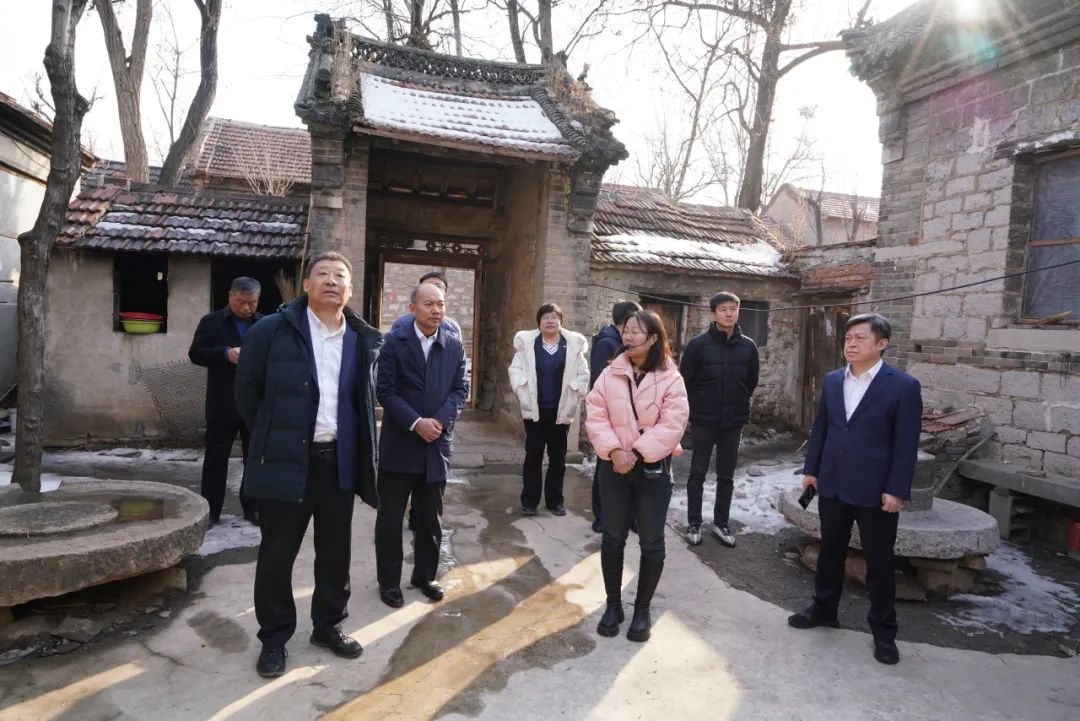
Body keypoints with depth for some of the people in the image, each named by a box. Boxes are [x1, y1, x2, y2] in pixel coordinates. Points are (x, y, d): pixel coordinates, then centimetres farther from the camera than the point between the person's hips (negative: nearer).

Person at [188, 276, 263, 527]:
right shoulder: (211, 322, 3)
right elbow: (195, 353, -3)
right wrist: (226, 354, -18)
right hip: (222, 404, -1)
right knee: (216, 457, 5)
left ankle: (253, 507, 21)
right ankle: (211, 509, 15)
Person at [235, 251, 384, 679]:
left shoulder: (365, 340, 4)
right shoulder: (272, 331, -7)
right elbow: (247, 391, 2)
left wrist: (355, 444, 12)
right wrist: (271, 436, 7)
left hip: (340, 460, 4)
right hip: (286, 460, -3)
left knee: (335, 551, 15)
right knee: (277, 554, 8)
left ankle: (328, 626, 33)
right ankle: (274, 638, 26)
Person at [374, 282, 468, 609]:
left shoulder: (454, 345, 4)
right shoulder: (395, 341, -5)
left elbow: (460, 389, 3)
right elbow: (385, 391, -10)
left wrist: (440, 420, -13)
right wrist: (416, 422, -18)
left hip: (437, 443, 3)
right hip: (399, 444, -3)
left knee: (431, 518, 13)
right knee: (390, 518, 7)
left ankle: (425, 575, 30)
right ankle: (389, 581, 22)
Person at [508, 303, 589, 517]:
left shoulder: (574, 344, -1)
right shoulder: (526, 342, 0)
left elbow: (583, 375, 1)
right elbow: (515, 370, -1)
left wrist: (573, 398, -5)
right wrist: (523, 395, -9)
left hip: (561, 410, 1)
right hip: (535, 410, -1)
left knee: (558, 457, 10)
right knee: (533, 455, 7)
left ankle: (555, 500, 22)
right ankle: (530, 500, 17)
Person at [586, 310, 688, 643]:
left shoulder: (670, 379, -7)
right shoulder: (610, 375, 0)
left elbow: (672, 426, -14)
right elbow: (595, 416, -5)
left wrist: (637, 453, -20)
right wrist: (614, 450, -19)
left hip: (653, 468, -2)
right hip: (614, 465, 2)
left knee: (651, 542, 7)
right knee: (612, 538, 10)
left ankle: (642, 609, 25)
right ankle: (613, 604, 27)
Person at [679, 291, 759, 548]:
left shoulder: (748, 347, 2)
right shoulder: (698, 344, -8)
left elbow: (751, 382, 13)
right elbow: (684, 380, -3)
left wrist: (737, 405, 11)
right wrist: (697, 408, 1)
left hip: (733, 422, 3)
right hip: (703, 421, -3)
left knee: (726, 476, 11)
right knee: (698, 474, 5)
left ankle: (721, 524, 24)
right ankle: (694, 524, 16)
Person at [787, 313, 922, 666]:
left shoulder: (903, 386, -9)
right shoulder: (832, 381, 6)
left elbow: (907, 443, -11)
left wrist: (896, 489, -14)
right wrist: (811, 469, 8)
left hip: (876, 490, -5)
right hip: (833, 484, 5)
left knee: (879, 562, 8)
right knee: (830, 551, 18)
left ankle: (883, 631, 23)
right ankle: (824, 608, 35)